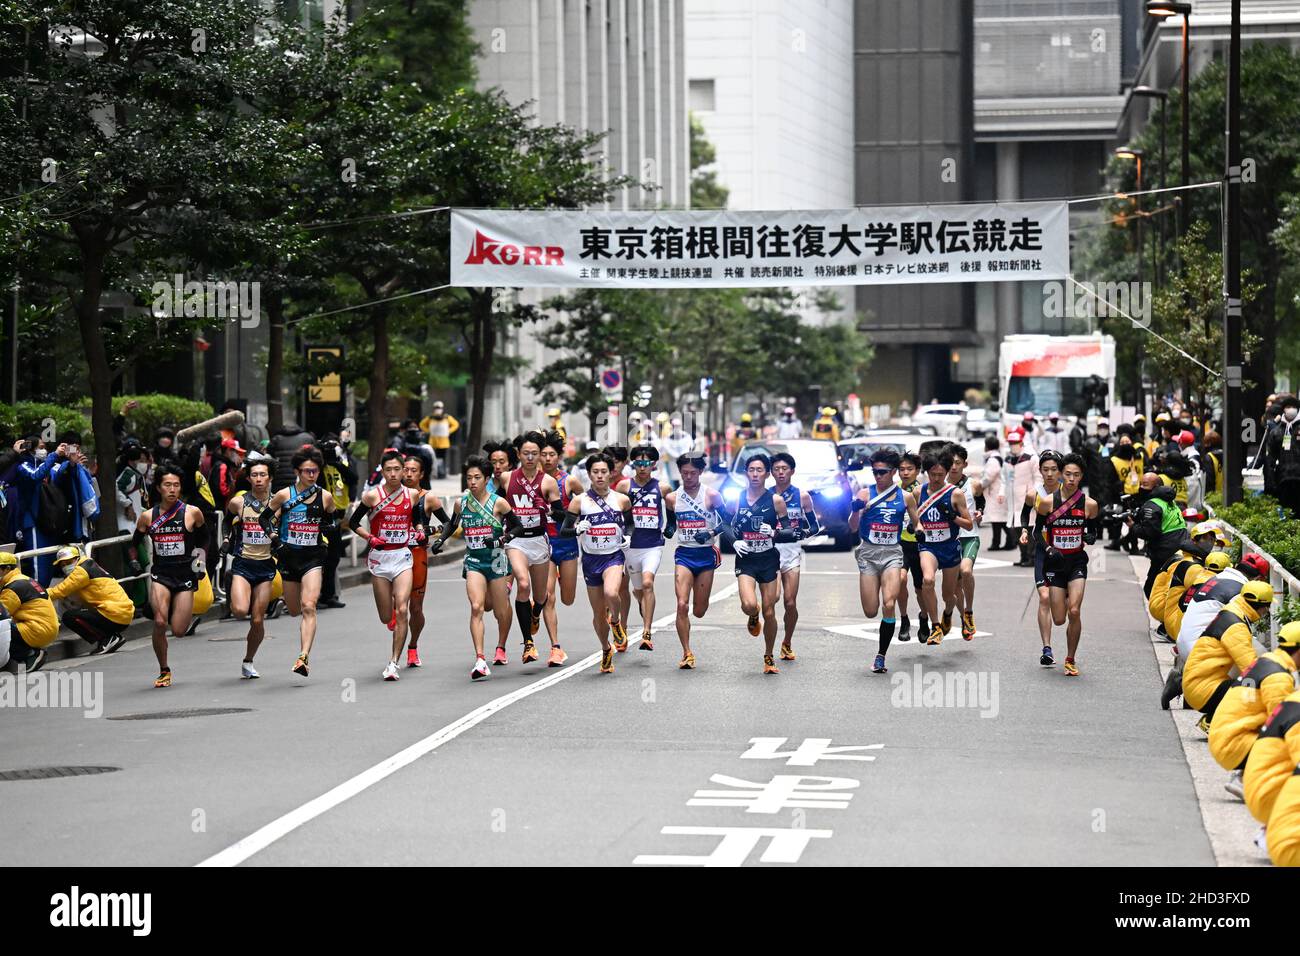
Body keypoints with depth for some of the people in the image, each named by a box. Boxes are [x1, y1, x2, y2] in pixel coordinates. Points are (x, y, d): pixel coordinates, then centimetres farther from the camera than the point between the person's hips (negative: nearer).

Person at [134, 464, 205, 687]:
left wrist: (201, 558, 5)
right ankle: (164, 671, -1)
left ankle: (188, 612, 36)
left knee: (178, 631, -3)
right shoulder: (148, 517, 1)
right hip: (160, 574, 1)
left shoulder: (192, 513, -3)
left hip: (185, 575, -1)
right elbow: (135, 544, 16)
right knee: (160, 622, -21)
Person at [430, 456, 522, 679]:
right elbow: (452, 524, 21)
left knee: (501, 611, 10)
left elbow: (517, 526, 0)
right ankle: (480, 660, -25)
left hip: (496, 560, -1)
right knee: (476, 608, -18)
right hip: (473, 561, 1)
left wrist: (501, 539, -16)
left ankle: (501, 647, 41)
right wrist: (440, 540, 5)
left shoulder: (498, 503, -7)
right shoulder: (461, 503, 3)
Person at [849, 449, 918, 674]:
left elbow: (917, 526, 16)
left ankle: (881, 656, -10)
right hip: (868, 554, 0)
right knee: (870, 612, -1)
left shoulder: (906, 497, 4)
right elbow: (853, 528, -1)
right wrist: (855, 510, -20)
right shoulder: (865, 494, 1)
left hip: (893, 554, 0)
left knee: (888, 605, -19)